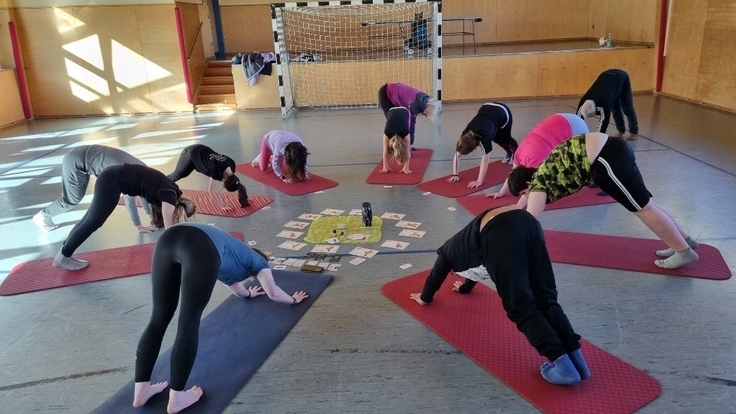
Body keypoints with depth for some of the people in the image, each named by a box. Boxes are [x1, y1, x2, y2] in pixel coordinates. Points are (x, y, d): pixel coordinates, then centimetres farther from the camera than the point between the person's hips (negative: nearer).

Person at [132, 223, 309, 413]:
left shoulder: (238, 255, 46)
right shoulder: (257, 261, 31)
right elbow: (273, 293, 43)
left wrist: (248, 293, 84)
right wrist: (293, 299, 62)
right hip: (202, 248, -7)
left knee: (159, 318, 11)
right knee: (189, 324, -1)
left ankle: (141, 391, 16)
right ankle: (176, 398, 7)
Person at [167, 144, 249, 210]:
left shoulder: (231, 165, -22)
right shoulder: (217, 170, -42)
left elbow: (234, 182, -6)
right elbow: (210, 190, -36)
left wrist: (243, 198, -7)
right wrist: (222, 206, -39)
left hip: (201, 150, 6)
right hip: (190, 154, -6)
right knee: (178, 175, 13)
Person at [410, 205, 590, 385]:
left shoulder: (448, 250, 32)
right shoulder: (465, 243, 47)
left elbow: (435, 276, 45)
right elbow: (475, 264, 65)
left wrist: (425, 298, 63)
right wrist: (465, 287, 83)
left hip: (501, 236, -7)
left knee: (521, 307, -7)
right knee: (545, 299, 5)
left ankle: (563, 365, -18)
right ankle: (576, 357, -7)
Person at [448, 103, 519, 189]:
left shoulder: (484, 137, -44)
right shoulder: (465, 136, -29)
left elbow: (485, 159, -44)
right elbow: (457, 155, -23)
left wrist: (479, 181, -45)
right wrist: (455, 174, -27)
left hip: (503, 113, -4)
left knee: (505, 139, 18)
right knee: (496, 139, 19)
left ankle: (517, 153, 49)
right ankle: (509, 153, 49)